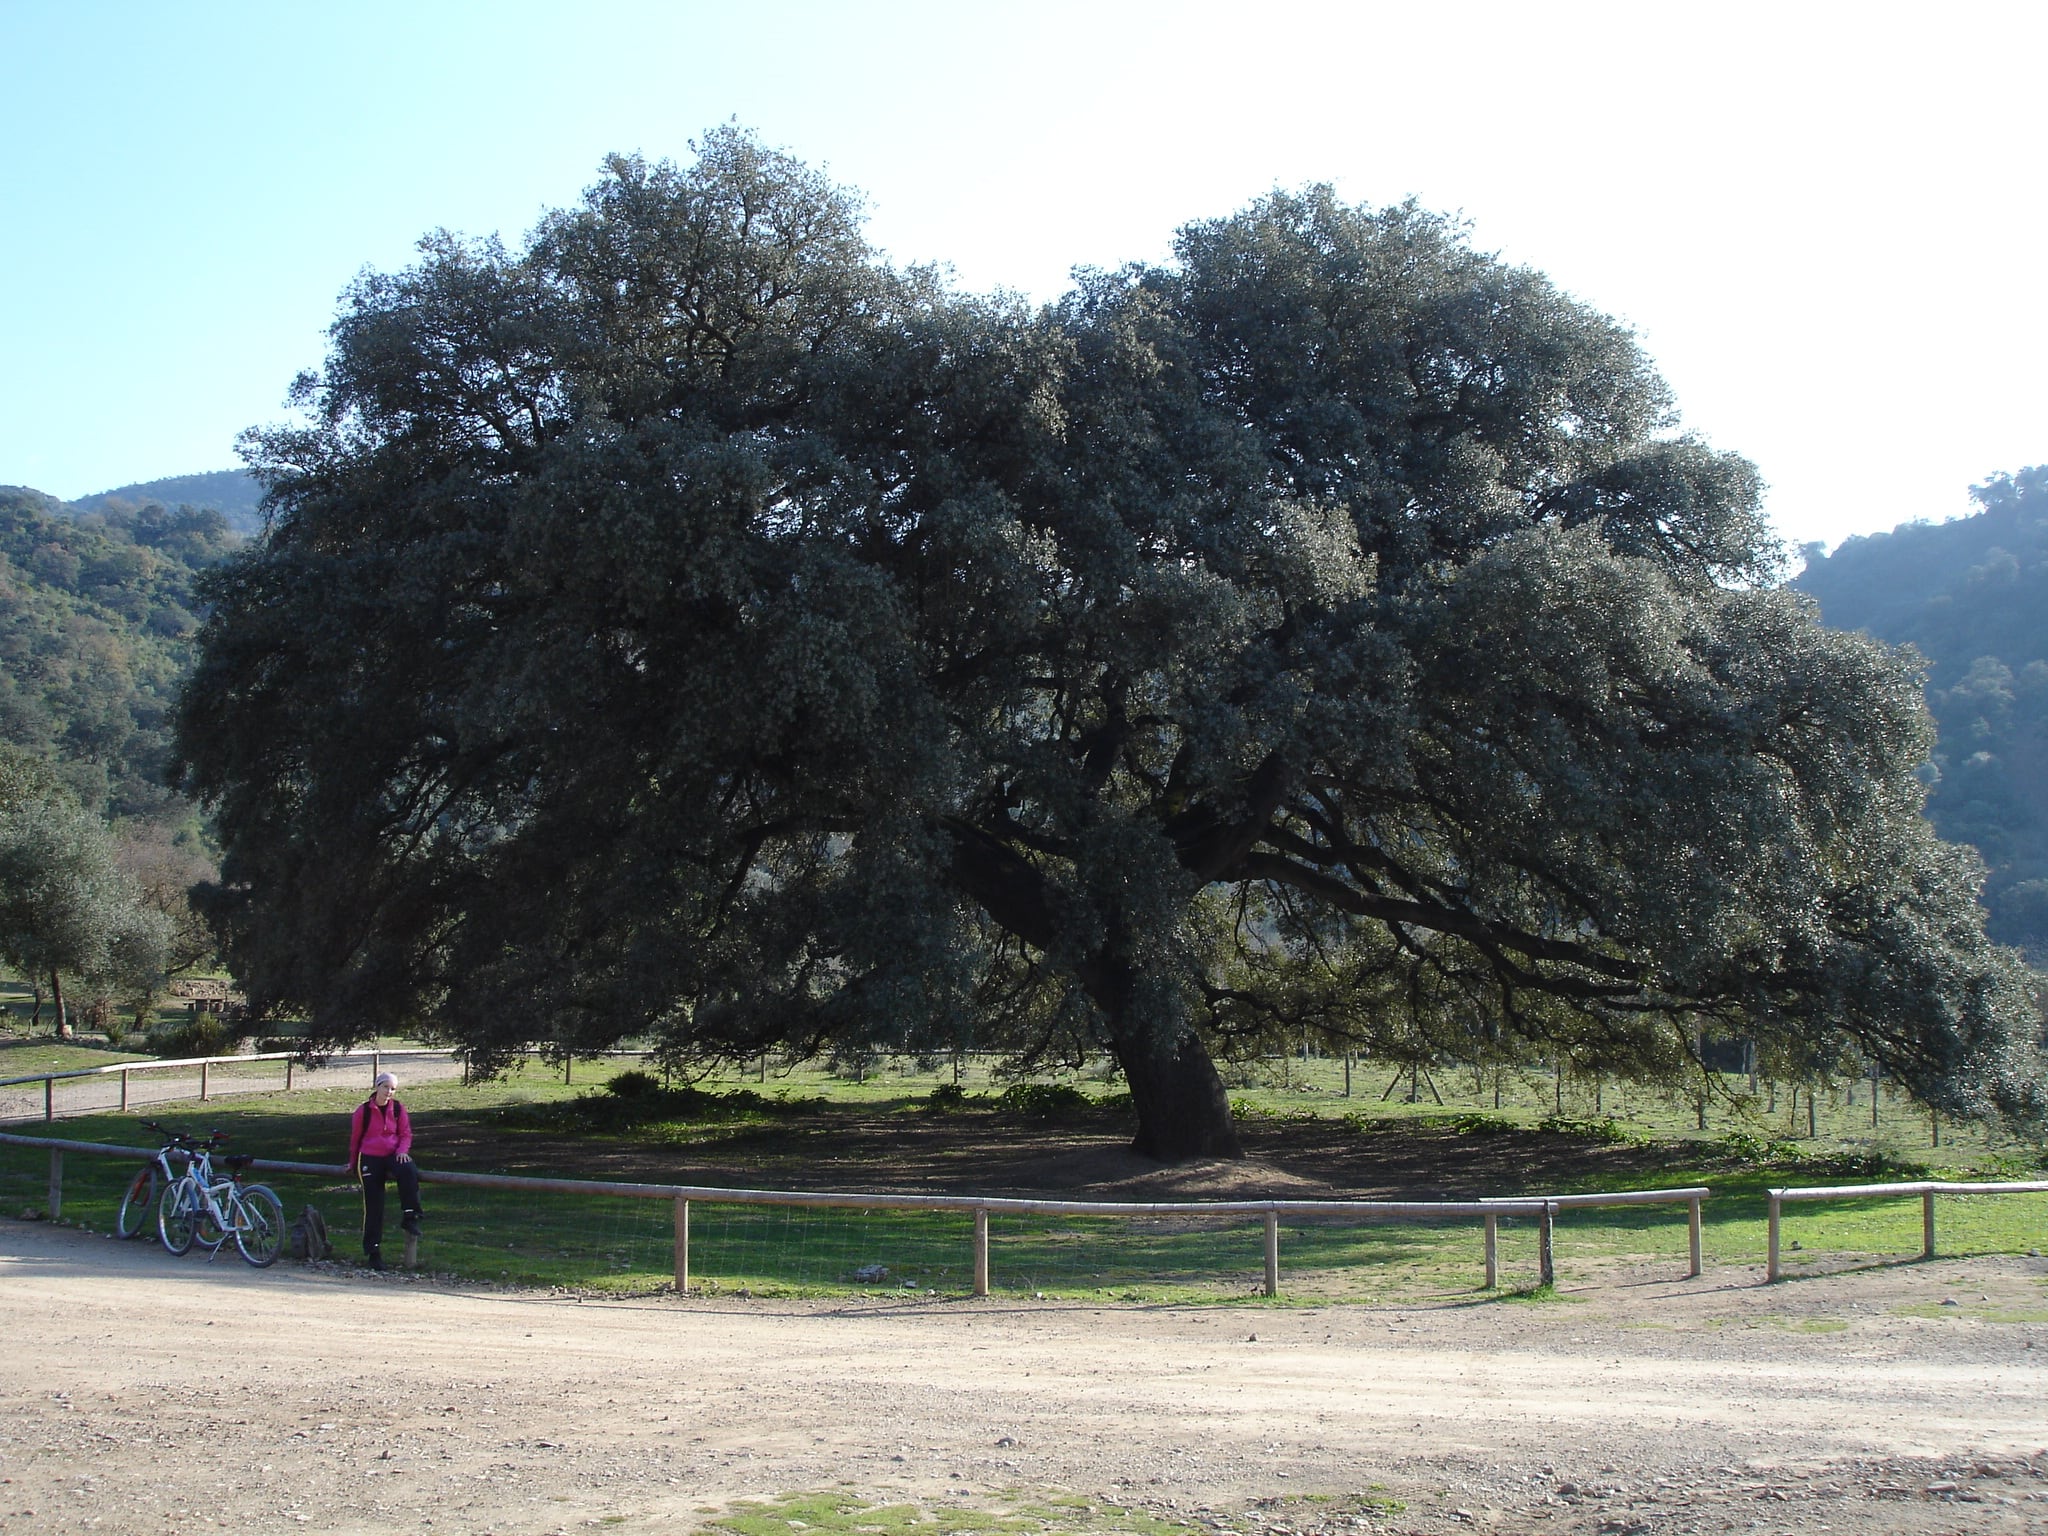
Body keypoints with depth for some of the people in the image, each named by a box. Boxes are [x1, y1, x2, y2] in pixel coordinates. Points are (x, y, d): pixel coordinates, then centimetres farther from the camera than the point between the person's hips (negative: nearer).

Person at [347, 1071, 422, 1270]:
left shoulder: (398, 1109, 3)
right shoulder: (363, 1110, -3)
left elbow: (406, 1133, 9)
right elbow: (355, 1137, 9)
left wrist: (402, 1150, -10)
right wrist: (354, 1164, 17)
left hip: (392, 1155, 1)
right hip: (369, 1158, -1)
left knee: (409, 1172, -34)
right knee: (373, 1206, -3)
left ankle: (409, 1216, -23)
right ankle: (373, 1251, 5)